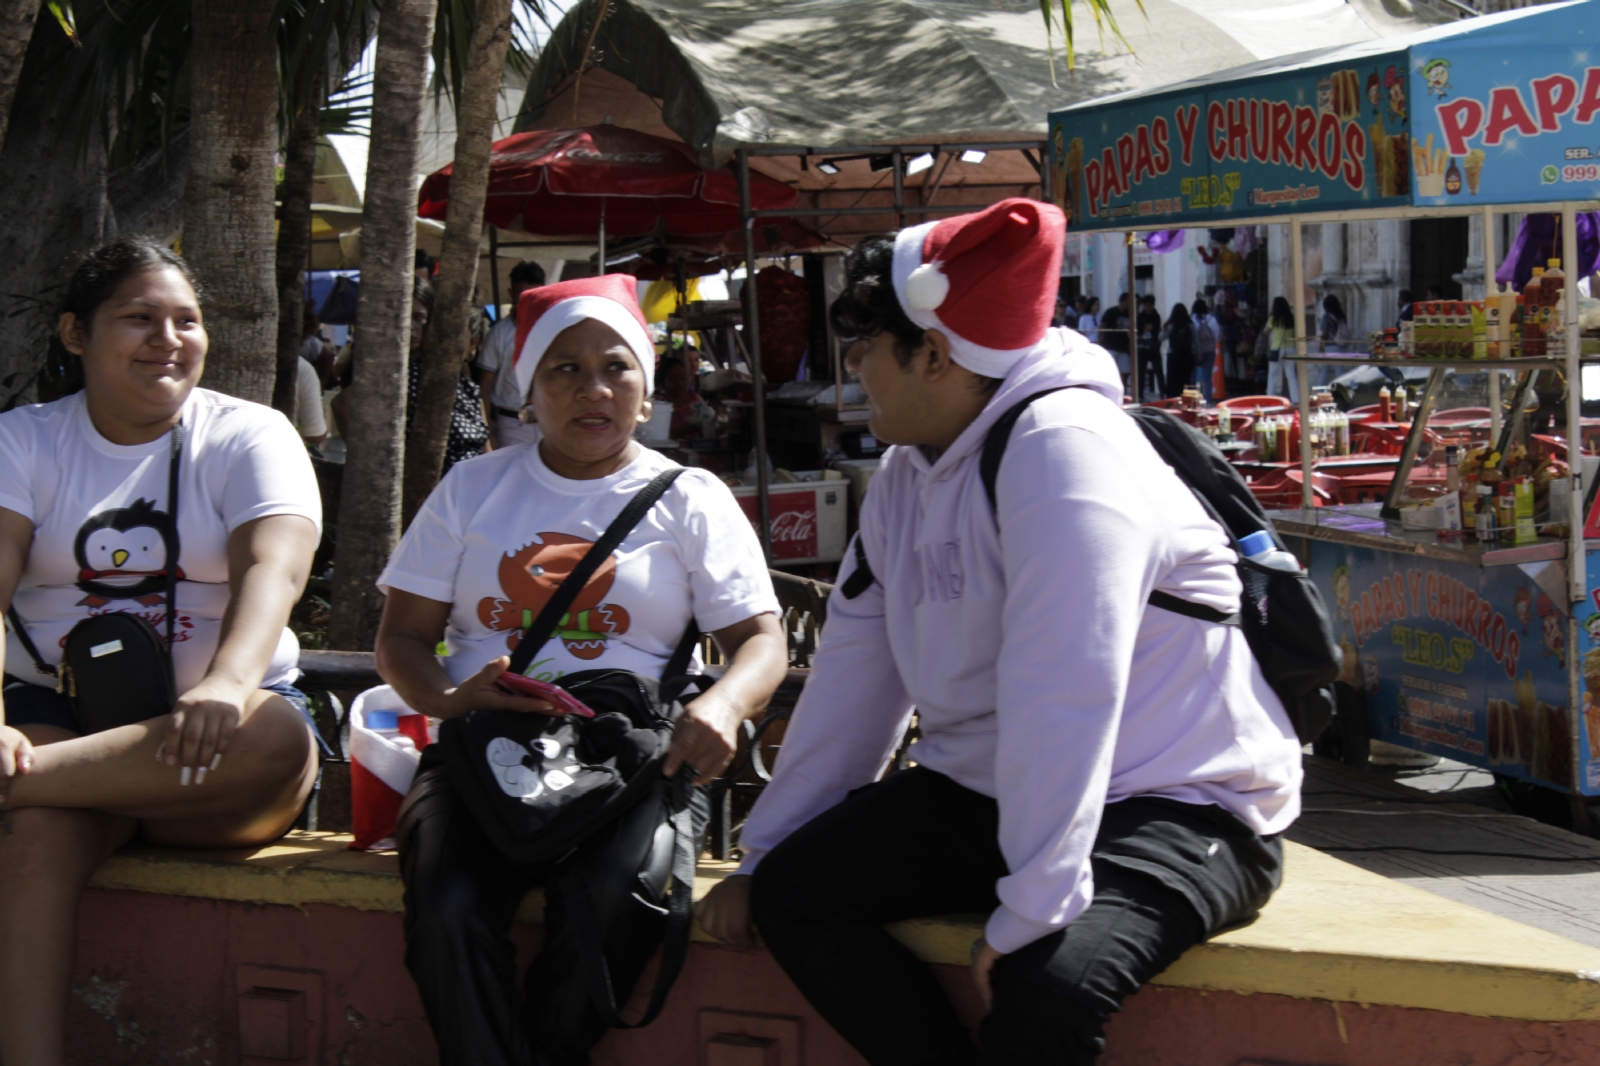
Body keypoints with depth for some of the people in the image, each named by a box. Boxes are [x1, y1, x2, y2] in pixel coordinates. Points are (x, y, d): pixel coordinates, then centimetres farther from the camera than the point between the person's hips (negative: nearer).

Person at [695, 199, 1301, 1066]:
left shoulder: (1064, 451, -22)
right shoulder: (907, 475, 7)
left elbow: (1060, 697, -30)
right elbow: (855, 675, 9)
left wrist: (1032, 908, -33)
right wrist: (763, 851, 7)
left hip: (1178, 805, -8)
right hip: (986, 793, 8)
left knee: (1046, 977, -34)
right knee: (791, 889, -8)